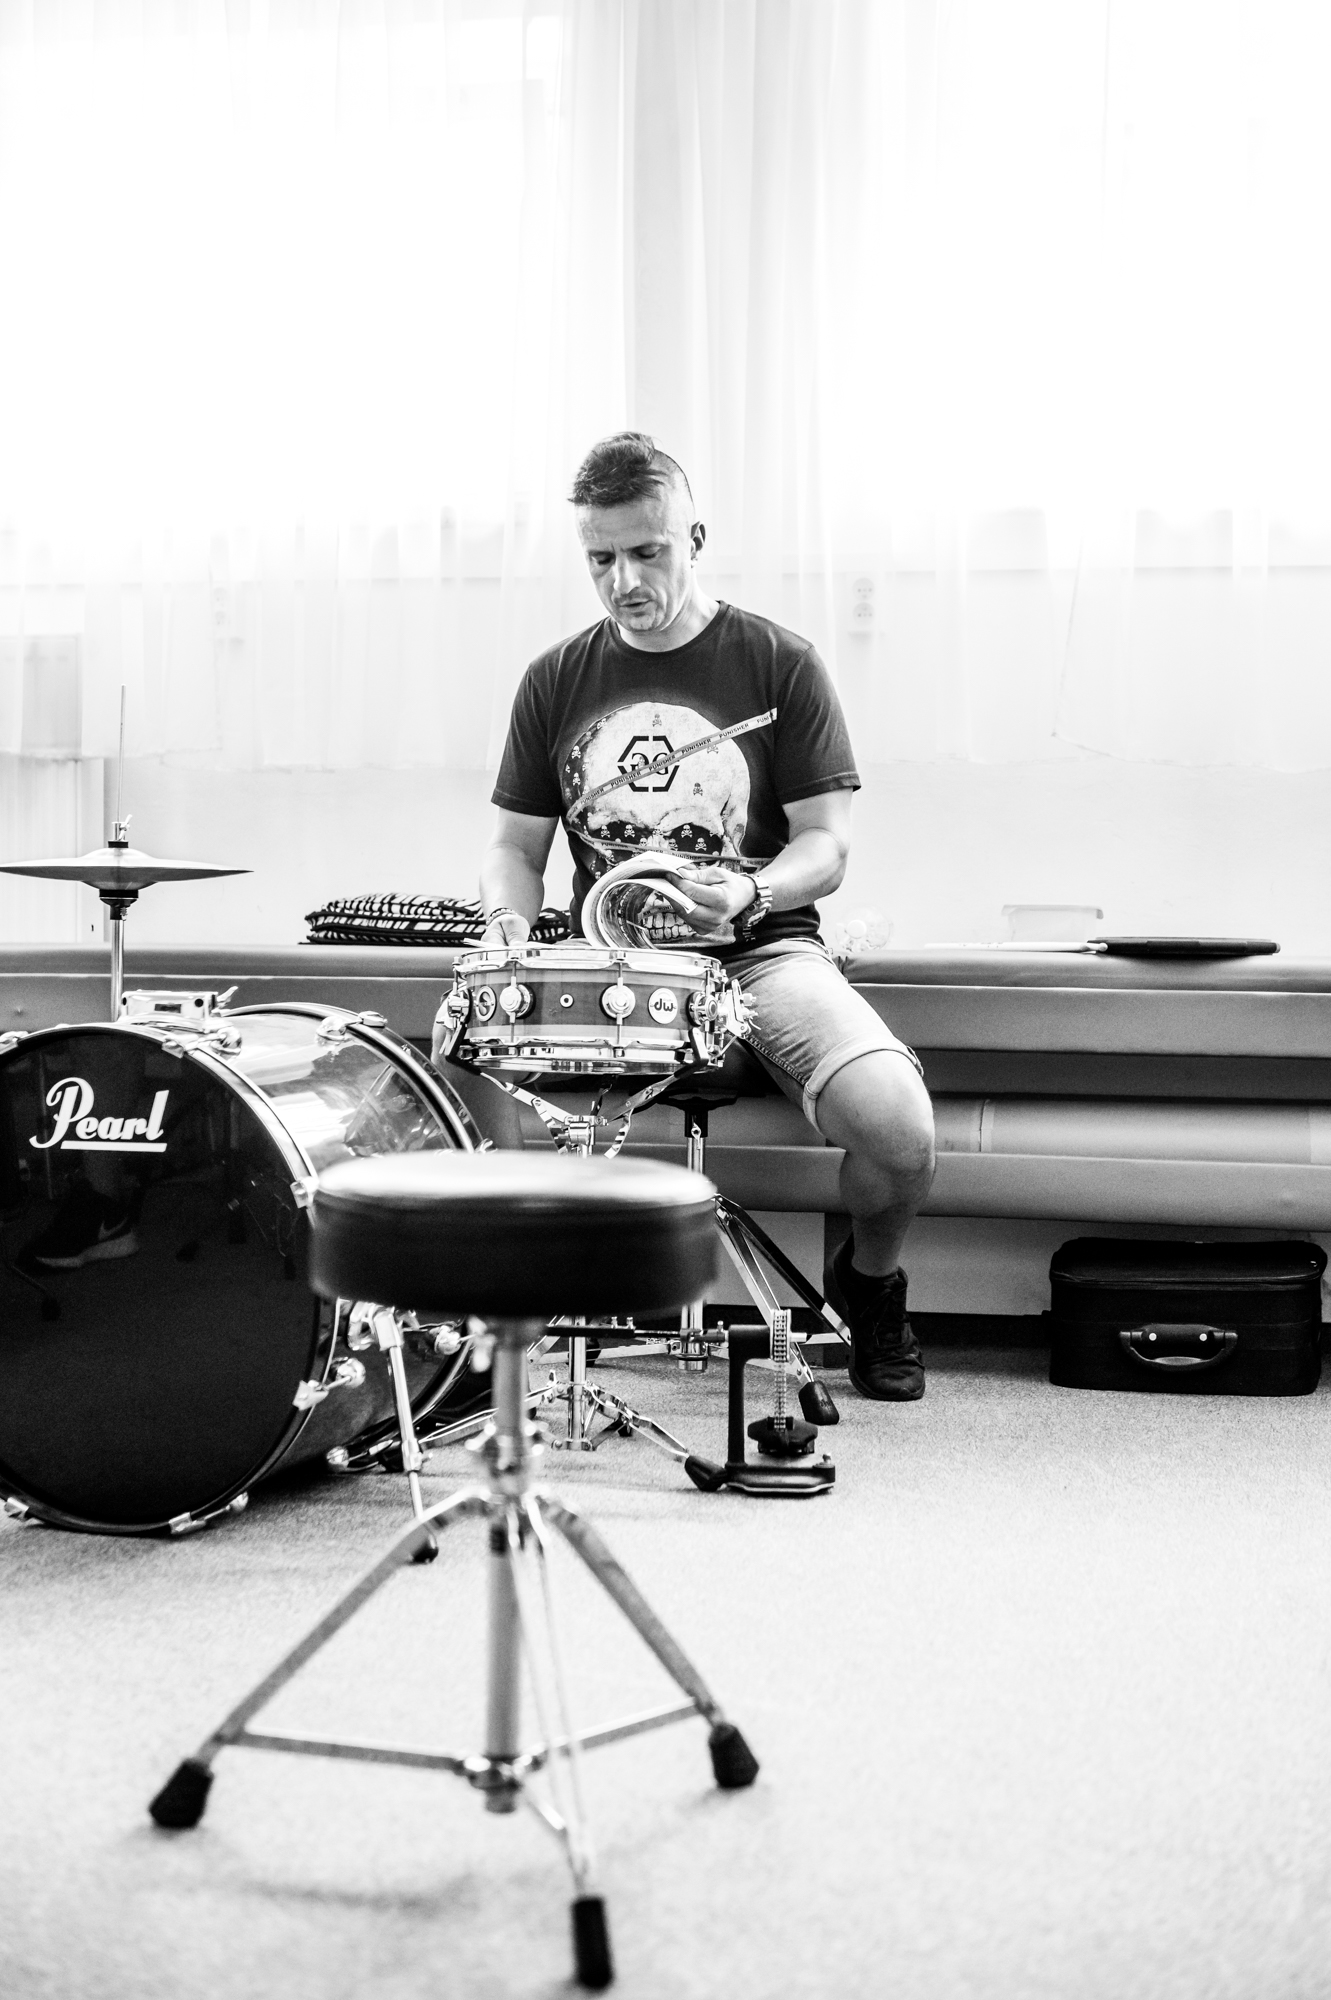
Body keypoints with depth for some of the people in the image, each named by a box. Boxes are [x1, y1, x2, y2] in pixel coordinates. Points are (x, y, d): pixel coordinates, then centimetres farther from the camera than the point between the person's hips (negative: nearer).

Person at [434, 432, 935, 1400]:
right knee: (452, 1052, -25)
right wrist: (508, 921, -10)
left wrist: (747, 894, -23)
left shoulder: (779, 665, 0)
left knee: (899, 1126, -28)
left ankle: (871, 1284, 10)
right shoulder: (556, 681, 9)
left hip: (761, 951, -2)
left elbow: (825, 846, -2)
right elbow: (517, 847, 13)